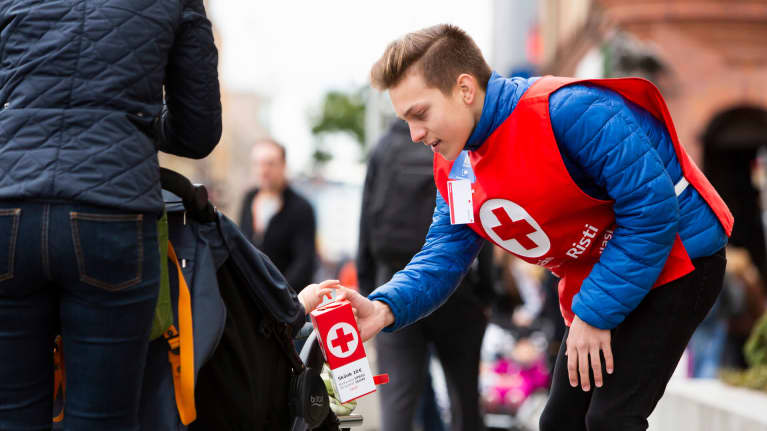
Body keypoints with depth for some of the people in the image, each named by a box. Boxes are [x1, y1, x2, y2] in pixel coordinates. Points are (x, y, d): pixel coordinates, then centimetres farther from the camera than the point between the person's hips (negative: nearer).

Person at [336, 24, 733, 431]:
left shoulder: (570, 111, -28)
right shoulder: (454, 167, -1)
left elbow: (652, 208, -28)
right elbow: (444, 256, -2)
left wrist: (595, 313, -23)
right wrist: (386, 308, -24)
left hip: (675, 259, -9)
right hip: (597, 285, 9)